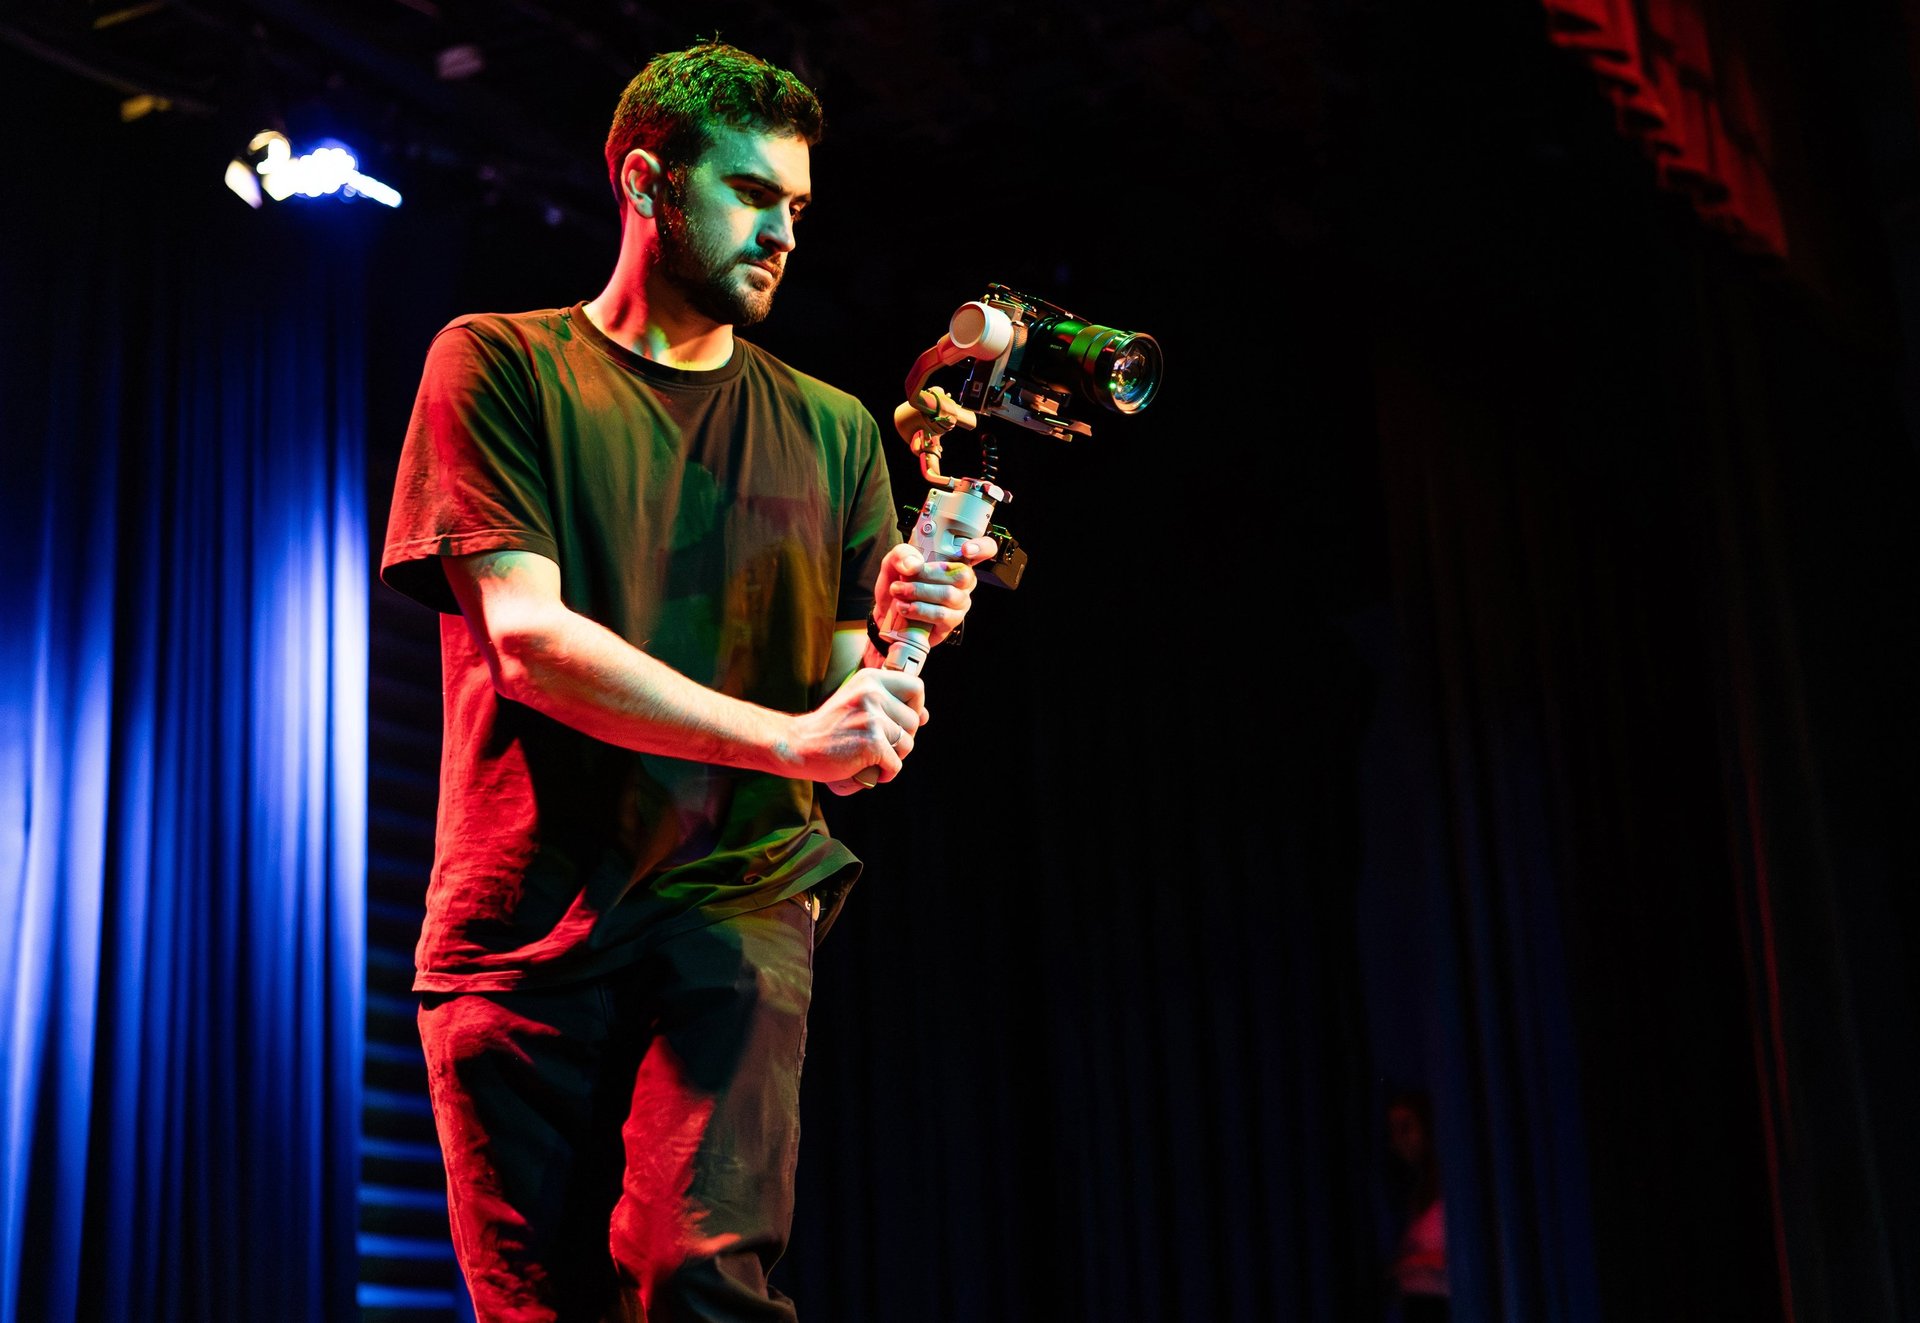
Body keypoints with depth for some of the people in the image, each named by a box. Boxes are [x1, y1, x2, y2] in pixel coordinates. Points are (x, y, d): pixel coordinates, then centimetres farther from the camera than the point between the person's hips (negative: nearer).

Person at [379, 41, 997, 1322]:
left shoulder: (832, 430, 14)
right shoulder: (501, 365, 6)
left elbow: (856, 739, 12)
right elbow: (525, 635, -8)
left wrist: (896, 636, -12)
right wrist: (784, 736, -17)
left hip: (732, 900, 1)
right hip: (521, 922, 0)